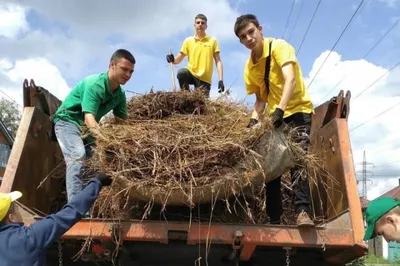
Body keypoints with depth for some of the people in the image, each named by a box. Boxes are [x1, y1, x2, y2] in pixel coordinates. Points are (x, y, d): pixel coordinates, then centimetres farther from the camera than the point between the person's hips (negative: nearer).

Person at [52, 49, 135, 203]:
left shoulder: (120, 94, -3)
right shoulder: (94, 84, -27)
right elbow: (89, 118, -38)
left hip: (88, 127, 8)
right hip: (68, 120, -8)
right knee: (78, 156, -28)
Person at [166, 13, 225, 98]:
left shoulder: (213, 41, 6)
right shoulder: (188, 40, 8)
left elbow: (218, 61, 4)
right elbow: (178, 59, 10)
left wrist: (221, 80, -7)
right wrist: (172, 60, -14)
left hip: (205, 79, 0)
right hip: (191, 73, 0)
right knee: (181, 72, -31)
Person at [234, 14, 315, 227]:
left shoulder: (279, 46, -14)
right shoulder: (249, 67, 5)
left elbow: (291, 80, -28)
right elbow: (261, 98, 11)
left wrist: (280, 109, -41)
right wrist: (254, 120, -7)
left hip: (297, 110, -6)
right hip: (273, 117, 6)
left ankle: (302, 212, -24)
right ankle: (274, 219, 8)